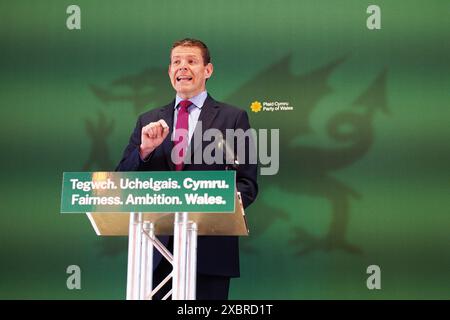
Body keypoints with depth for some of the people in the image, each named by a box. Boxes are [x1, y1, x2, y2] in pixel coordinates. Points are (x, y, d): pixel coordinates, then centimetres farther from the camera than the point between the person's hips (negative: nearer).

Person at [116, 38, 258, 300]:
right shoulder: (148, 121, 13)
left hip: (210, 246, -2)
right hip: (158, 248, 3)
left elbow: (247, 183, 1)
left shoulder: (233, 118, 4)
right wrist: (145, 149, -9)